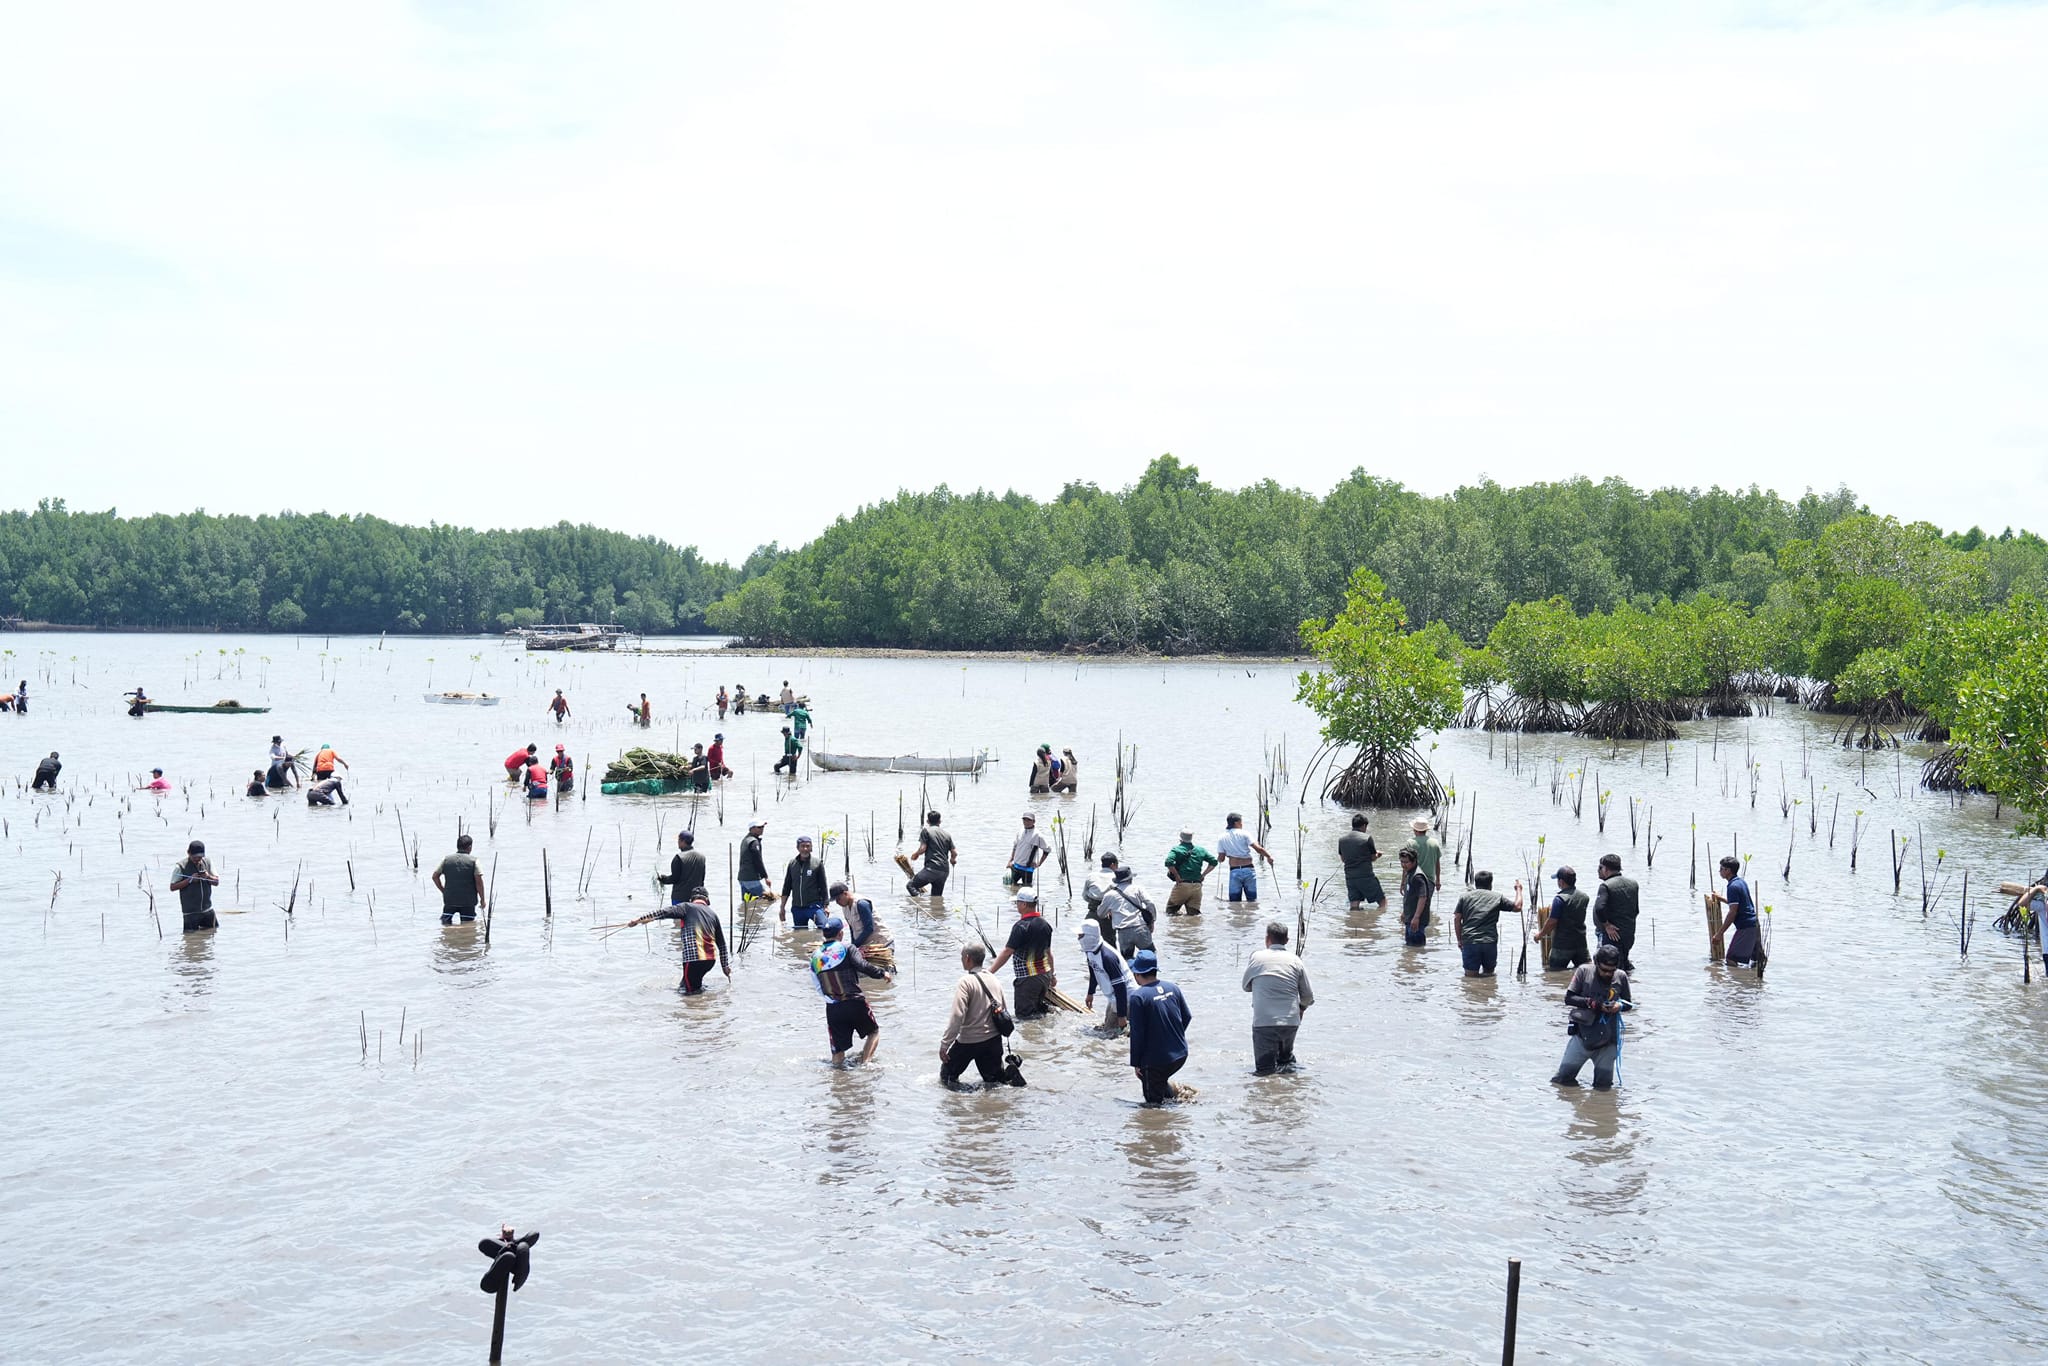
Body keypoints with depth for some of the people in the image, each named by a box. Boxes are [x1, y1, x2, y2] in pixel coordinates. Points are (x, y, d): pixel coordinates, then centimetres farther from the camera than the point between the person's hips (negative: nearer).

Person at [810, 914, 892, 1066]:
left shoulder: (815, 955, 9)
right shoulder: (846, 948, -4)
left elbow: (819, 988, 8)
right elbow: (863, 966, -17)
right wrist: (882, 973, -4)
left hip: (832, 1008, 3)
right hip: (855, 1002, -3)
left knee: (838, 1051, 9)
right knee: (874, 1031, 19)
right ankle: (865, 1061, 3)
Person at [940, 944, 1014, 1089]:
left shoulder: (965, 982, -15)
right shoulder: (994, 979, 7)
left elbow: (957, 1016, -21)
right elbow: (1003, 1009, 15)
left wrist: (944, 1044, -18)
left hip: (969, 1041, -6)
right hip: (994, 1039, 6)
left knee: (947, 1074, 11)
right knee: (993, 1080, 15)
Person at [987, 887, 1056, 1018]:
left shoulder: (1021, 926, -18)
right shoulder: (1045, 924, 5)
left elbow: (1007, 953, -19)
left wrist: (989, 972, -16)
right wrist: (1052, 975, 24)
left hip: (1028, 978, -8)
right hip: (1045, 975, 8)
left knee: (1024, 1015, -1)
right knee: (1036, 1010, 23)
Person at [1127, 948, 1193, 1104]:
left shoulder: (1138, 996, -18)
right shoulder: (1172, 988, 1)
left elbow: (1137, 1033, -16)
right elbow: (1187, 1017, 10)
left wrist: (1135, 1063, -7)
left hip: (1155, 1060, -6)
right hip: (1181, 1055, 6)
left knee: (1154, 1100, 11)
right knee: (1160, 1081, 28)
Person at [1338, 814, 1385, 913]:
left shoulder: (1341, 838, 6)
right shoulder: (1367, 838, -8)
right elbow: (1373, 858, 1)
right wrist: (1377, 854, 23)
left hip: (1350, 876, 5)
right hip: (1366, 876, -5)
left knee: (1354, 906, 9)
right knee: (1382, 902, 4)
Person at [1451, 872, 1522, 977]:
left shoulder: (1464, 897, 11)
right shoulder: (1497, 897, 9)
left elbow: (1457, 919, 7)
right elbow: (1517, 907, 14)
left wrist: (1459, 940, 15)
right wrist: (1518, 889, 30)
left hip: (1469, 941, 0)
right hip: (1490, 942, 0)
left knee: (1470, 974, 2)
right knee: (1489, 973, 12)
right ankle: (1486, 975, -15)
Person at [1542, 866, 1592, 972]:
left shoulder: (1560, 899, -17)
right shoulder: (1583, 896, 5)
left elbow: (1552, 922, -16)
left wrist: (1541, 934, 1)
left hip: (1563, 944, -6)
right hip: (1581, 943, 6)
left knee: (1554, 972, 3)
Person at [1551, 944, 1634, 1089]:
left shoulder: (1621, 977, 0)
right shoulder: (1584, 971, -4)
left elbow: (1629, 1004, 11)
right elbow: (1569, 998, -5)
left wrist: (1620, 1005, -12)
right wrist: (1593, 1003, -17)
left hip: (1608, 1038, 1)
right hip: (1582, 1034, -1)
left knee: (1604, 1085, 5)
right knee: (1564, 1078, 0)